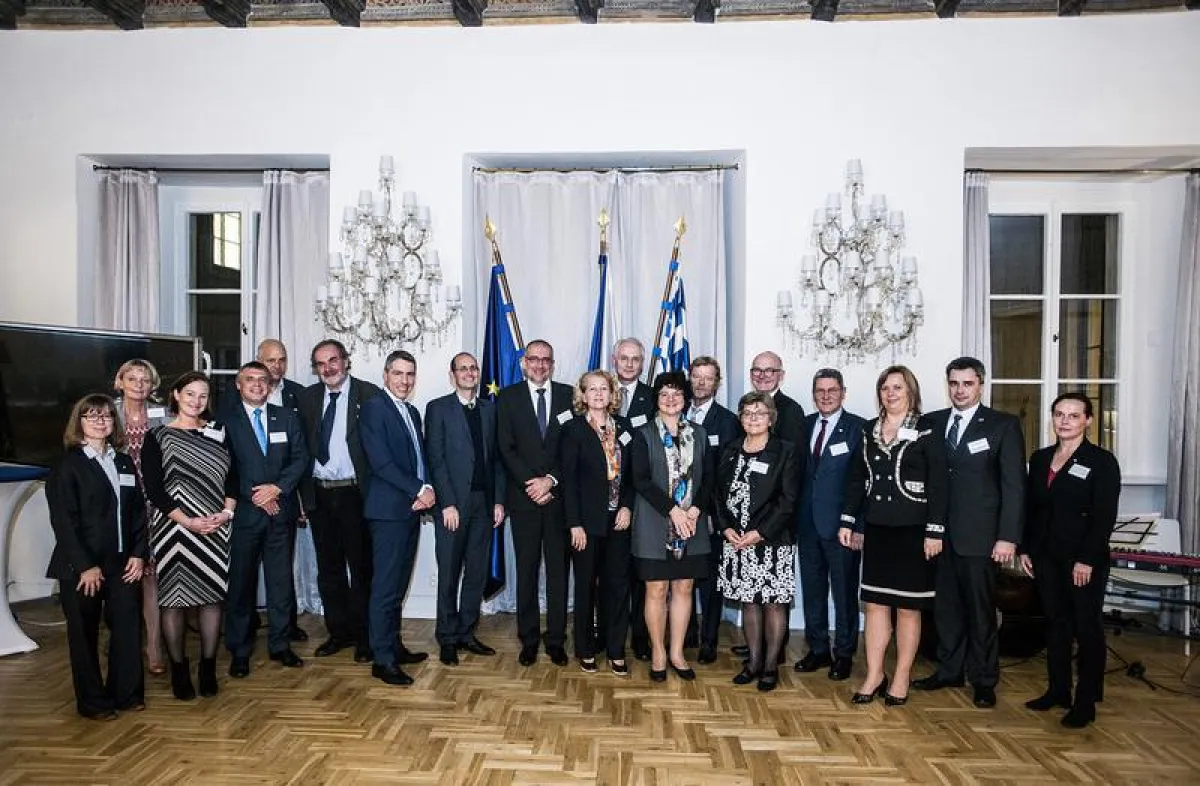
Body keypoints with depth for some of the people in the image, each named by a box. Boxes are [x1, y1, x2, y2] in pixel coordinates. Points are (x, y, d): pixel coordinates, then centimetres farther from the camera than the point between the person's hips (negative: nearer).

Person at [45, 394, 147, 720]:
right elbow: (63, 521, -10)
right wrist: (85, 566, -14)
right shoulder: (67, 466, -5)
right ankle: (92, 702, 21)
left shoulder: (124, 462, 11)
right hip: (81, 567, -4)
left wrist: (138, 553, 0)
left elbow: (138, 511, 10)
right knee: (84, 634, 8)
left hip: (122, 563, 4)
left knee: (128, 627, 4)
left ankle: (127, 693, 20)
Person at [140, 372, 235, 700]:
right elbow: (153, 489, -5)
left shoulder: (217, 431, 10)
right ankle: (179, 670, 18)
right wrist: (188, 521, -14)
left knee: (213, 596, 5)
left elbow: (233, 475, 10)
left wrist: (226, 512, -6)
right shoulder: (158, 437, 0)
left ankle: (208, 669, 16)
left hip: (215, 529, 3)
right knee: (174, 598, 4)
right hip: (175, 529, -2)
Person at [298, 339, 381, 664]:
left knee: (361, 567, 5)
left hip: (355, 494, -4)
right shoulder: (307, 398, 8)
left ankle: (364, 636, 17)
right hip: (319, 494, 5)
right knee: (328, 568, 14)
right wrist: (303, 493, 5)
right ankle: (339, 631, 28)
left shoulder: (369, 394, -6)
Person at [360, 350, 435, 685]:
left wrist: (428, 489, -3)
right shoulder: (373, 409, -8)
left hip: (412, 509, 8)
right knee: (386, 586, -4)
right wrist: (419, 490, -15)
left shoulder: (412, 412, 17)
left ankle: (394, 646, 25)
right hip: (389, 509, -8)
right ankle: (383, 660, 3)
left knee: (398, 584, 15)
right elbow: (381, 462, -17)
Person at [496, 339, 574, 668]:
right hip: (524, 498, 0)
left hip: (559, 497, 1)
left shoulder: (568, 395, 5)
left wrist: (551, 480, -11)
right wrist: (532, 484, -12)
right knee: (526, 570, 7)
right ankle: (529, 639, 18)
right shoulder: (508, 397, 4)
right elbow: (506, 449, -2)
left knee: (558, 569, 6)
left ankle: (556, 639, 17)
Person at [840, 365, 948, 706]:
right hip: (876, 530, 4)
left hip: (912, 531, -4)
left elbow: (938, 483, -9)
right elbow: (857, 479, 10)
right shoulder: (869, 431, 8)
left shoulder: (927, 430, -5)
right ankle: (874, 675, 16)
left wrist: (934, 531, -13)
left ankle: (902, 678, 18)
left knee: (908, 607, 6)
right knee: (875, 603, 7)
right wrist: (848, 521, 5)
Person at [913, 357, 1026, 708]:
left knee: (980, 610, 6)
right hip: (939, 532, 3)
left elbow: (1013, 484, -5)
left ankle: (984, 680, 20)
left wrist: (1008, 537, -11)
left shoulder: (1004, 425, -2)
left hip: (979, 535, -3)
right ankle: (949, 670, 27)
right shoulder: (932, 423, 8)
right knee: (945, 605, 12)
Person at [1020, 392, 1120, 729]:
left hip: (1085, 561, -5)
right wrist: (1025, 548, 6)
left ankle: (1086, 702, 14)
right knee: (1055, 624, 13)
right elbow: (1029, 507, 11)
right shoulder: (1040, 458, 8)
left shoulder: (1102, 461, -7)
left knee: (1087, 629, 4)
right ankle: (1057, 690, 24)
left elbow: (1105, 516, -12)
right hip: (1046, 558, 5)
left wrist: (1087, 560, -16)